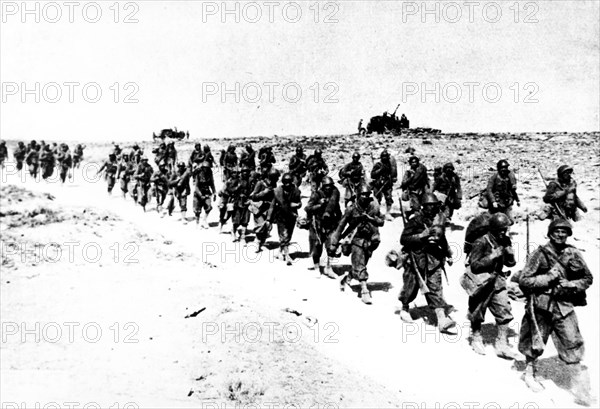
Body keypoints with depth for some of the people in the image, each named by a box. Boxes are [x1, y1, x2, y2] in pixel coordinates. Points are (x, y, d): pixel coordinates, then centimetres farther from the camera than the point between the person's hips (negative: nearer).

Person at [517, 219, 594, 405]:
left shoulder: (573, 254, 1)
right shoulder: (540, 253, -6)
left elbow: (588, 278, 11)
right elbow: (524, 280, -7)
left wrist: (571, 285, -7)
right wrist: (548, 278, -17)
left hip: (564, 305, 2)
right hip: (541, 305, -2)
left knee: (572, 346, -3)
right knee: (536, 343, 11)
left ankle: (579, 387, 7)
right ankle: (530, 373, 37)